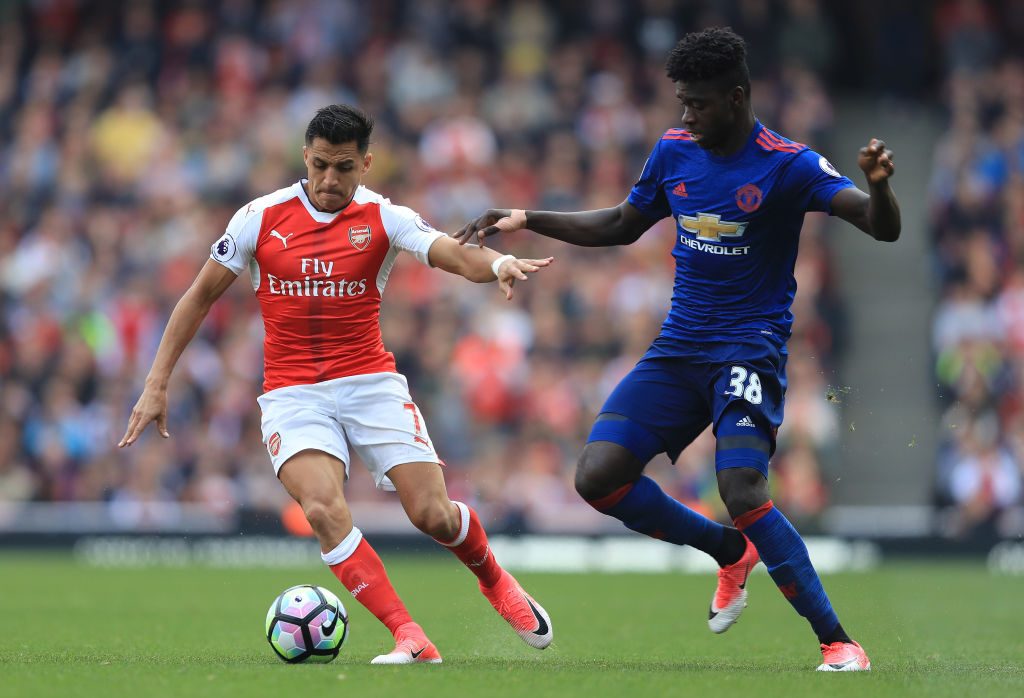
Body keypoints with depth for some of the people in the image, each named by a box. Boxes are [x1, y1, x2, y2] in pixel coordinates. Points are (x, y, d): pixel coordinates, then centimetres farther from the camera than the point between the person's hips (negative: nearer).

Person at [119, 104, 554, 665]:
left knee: (434, 516, -10)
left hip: (371, 383, 0)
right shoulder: (261, 218, -1)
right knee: (323, 509, -27)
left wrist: (498, 263, -41)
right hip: (293, 394, 0)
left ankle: (495, 582, 25)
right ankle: (410, 639, -26)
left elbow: (455, 255, -18)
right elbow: (200, 297, 6)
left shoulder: (382, 218, -2)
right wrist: (156, 384, 2)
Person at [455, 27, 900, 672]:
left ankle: (838, 642, -16)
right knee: (598, 478, -9)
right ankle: (730, 552, 15)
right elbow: (622, 226, 22)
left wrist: (878, 184, -43)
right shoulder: (674, 152, 6)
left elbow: (883, 228, -21)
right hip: (679, 347, 6)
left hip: (750, 349, -6)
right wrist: (525, 220, 16)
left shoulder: (787, 165, -12)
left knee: (742, 490, -27)